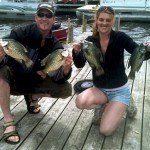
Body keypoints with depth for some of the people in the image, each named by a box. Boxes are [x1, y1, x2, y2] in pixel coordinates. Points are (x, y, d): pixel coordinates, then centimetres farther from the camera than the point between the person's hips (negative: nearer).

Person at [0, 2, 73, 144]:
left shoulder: (56, 46, -10)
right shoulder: (21, 33, -19)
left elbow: (57, 78, -16)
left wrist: (66, 69, -38)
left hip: (34, 83, 3)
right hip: (13, 80, -3)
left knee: (66, 89, -14)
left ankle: (32, 97, 13)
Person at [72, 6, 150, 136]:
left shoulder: (120, 37, -14)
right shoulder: (90, 41, -8)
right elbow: (80, 65, -15)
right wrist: (76, 52, -36)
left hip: (119, 91, -2)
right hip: (99, 89, 3)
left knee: (106, 130, -16)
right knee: (80, 102, -30)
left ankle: (122, 106, 13)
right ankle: (103, 105, 4)